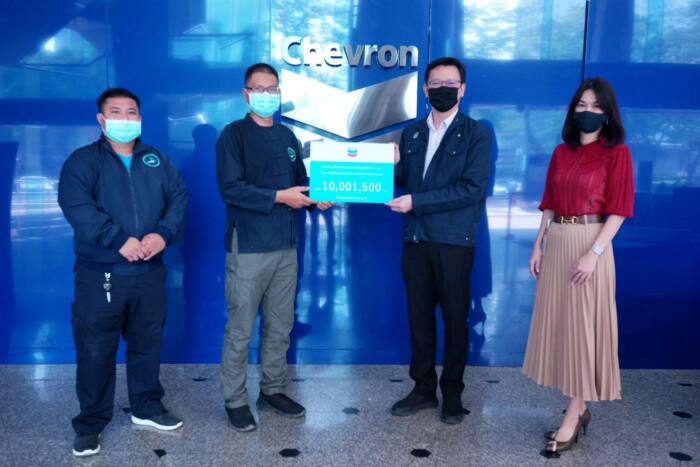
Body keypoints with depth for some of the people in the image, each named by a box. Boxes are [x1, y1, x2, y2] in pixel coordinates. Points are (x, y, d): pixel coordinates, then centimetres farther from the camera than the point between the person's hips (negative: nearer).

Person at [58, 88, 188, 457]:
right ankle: (90, 424, 19)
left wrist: (163, 234, -16)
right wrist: (120, 240, -24)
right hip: (99, 274, -3)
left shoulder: (157, 160, 12)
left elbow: (179, 197, 2)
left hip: (149, 271, 4)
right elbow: (76, 207, -16)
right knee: (95, 350, 3)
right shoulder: (82, 161, -1)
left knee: (147, 343, 14)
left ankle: (146, 408, 32)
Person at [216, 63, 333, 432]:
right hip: (248, 247, -6)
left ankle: (273, 391, 27)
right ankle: (235, 401, 16)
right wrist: (279, 197, -19)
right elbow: (230, 188, -16)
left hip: (285, 246, 6)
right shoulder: (234, 134, -4)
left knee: (280, 326, 13)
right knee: (241, 329, 2)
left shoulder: (287, 136, 15)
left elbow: (300, 181, 18)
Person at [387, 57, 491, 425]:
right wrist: (393, 166, -9)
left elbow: (472, 188, -13)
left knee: (455, 319, 6)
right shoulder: (411, 134, 13)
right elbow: (404, 184, 13)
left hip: (454, 242, -4)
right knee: (419, 316, 10)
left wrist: (417, 201, -17)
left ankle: (452, 394, 21)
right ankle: (423, 388, 24)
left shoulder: (477, 134, -2)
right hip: (416, 239, 4)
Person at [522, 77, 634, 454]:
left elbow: (617, 210, -11)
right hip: (556, 244, 6)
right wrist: (538, 246, 7)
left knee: (583, 326, 0)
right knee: (558, 324, 9)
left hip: (590, 244, -6)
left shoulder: (617, 154, -5)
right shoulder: (561, 152, 12)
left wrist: (593, 254, -20)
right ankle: (579, 406, 23)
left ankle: (574, 414, 8)